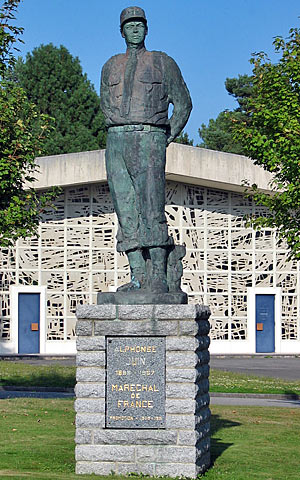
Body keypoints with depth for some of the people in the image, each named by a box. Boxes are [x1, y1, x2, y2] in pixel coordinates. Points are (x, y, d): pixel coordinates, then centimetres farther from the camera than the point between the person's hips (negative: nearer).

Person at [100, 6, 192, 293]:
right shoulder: (111, 66, 21)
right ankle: (138, 277, -4)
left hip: (149, 138, -4)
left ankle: (158, 278, -17)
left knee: (152, 210, -14)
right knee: (126, 212, -3)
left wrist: (167, 138, 4)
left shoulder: (163, 63, 11)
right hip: (116, 140, 4)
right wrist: (121, 127, 8)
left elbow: (183, 103, 11)